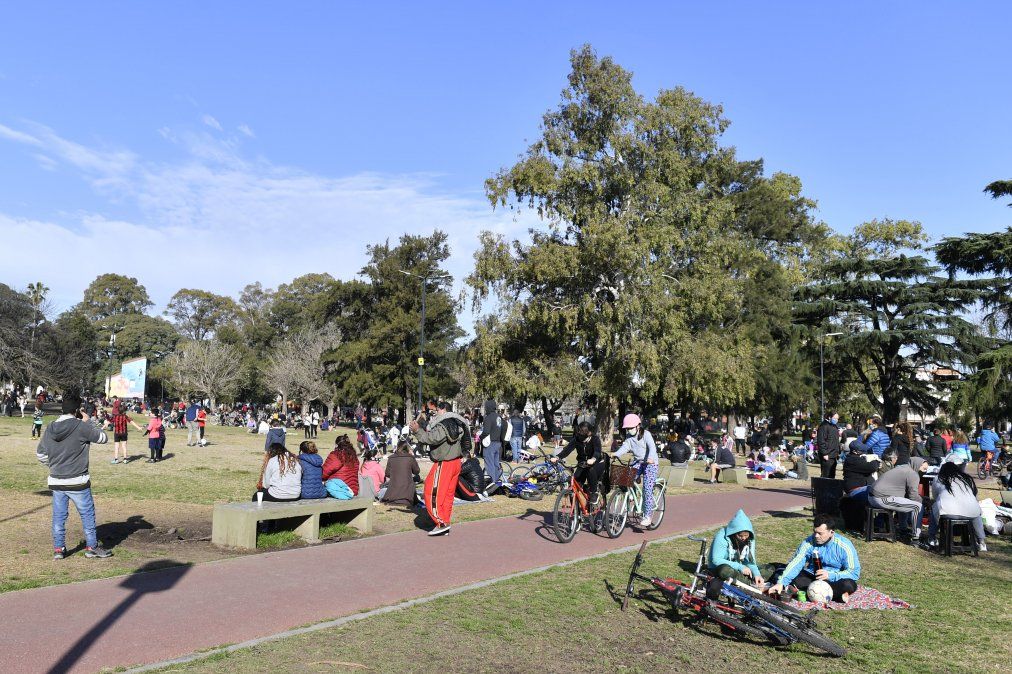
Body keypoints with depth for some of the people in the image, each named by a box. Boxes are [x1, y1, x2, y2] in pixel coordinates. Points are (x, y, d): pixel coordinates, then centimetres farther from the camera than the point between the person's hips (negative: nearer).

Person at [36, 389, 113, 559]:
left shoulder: (50, 428, 2)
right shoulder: (81, 427, -17)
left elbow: (40, 453, 10)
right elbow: (103, 437, -7)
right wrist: (87, 422, 1)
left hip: (56, 481, 5)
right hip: (78, 482, -5)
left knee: (58, 516, 14)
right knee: (87, 514, 8)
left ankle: (58, 548, 20)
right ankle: (92, 547, 16)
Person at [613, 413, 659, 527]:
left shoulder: (646, 434, -12)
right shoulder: (629, 436, 5)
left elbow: (652, 447, -25)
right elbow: (625, 447, -6)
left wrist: (650, 458, -44)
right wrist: (616, 454, -25)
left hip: (650, 463, -6)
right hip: (637, 462, 6)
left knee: (647, 490, -13)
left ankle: (647, 517, -8)